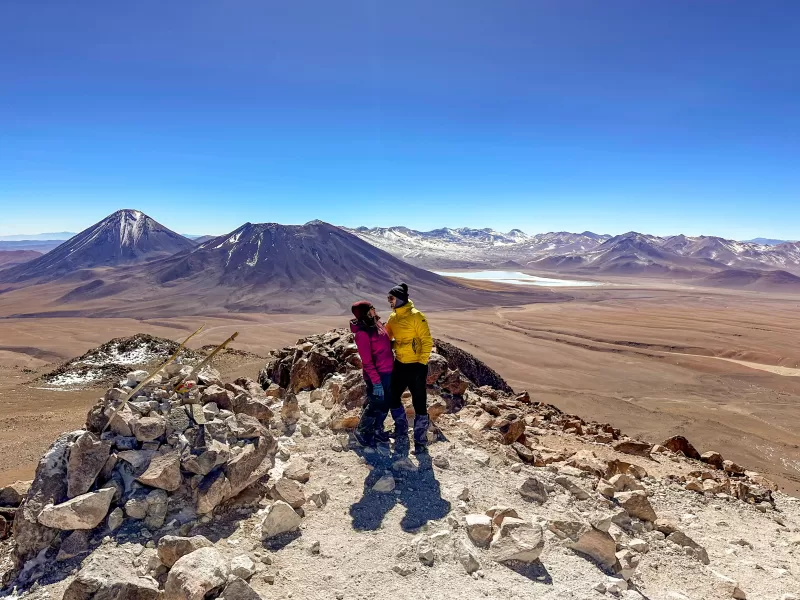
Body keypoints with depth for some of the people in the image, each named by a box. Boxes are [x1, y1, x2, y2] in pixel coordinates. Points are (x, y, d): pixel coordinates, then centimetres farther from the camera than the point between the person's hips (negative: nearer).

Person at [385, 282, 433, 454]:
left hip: (416, 366, -8)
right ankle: (401, 430, 37)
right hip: (399, 364, 8)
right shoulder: (393, 317, 6)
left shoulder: (416, 316, -16)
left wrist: (422, 363, -18)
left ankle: (420, 441, 13)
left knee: (419, 404, 0)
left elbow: (427, 341, -16)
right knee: (393, 398, 17)